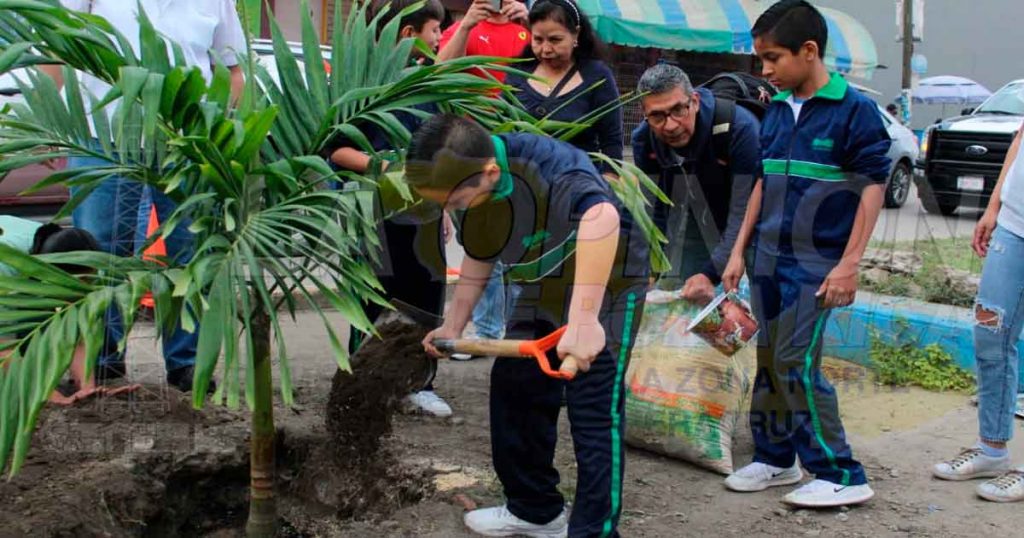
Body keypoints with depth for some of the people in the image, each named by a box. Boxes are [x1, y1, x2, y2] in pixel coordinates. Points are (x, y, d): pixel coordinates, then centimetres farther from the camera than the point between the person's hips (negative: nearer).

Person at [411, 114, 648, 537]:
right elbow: (479, 255, 8)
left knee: (593, 407, -11)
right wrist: (453, 326, 8)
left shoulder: (549, 165, -36)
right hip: (544, 289, 8)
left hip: (606, 283, -8)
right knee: (513, 385, 11)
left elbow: (602, 217, -57)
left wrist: (584, 320, -62)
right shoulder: (467, 184, -10)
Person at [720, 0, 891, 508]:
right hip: (769, 258, 6)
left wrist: (849, 263, -15)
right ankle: (775, 458, 25)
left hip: (817, 262, -6)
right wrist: (739, 250, 13)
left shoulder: (854, 110, -9)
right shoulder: (775, 110, 9)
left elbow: (873, 186, -10)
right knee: (768, 361, 11)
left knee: (796, 364, -9)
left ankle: (841, 475, 2)